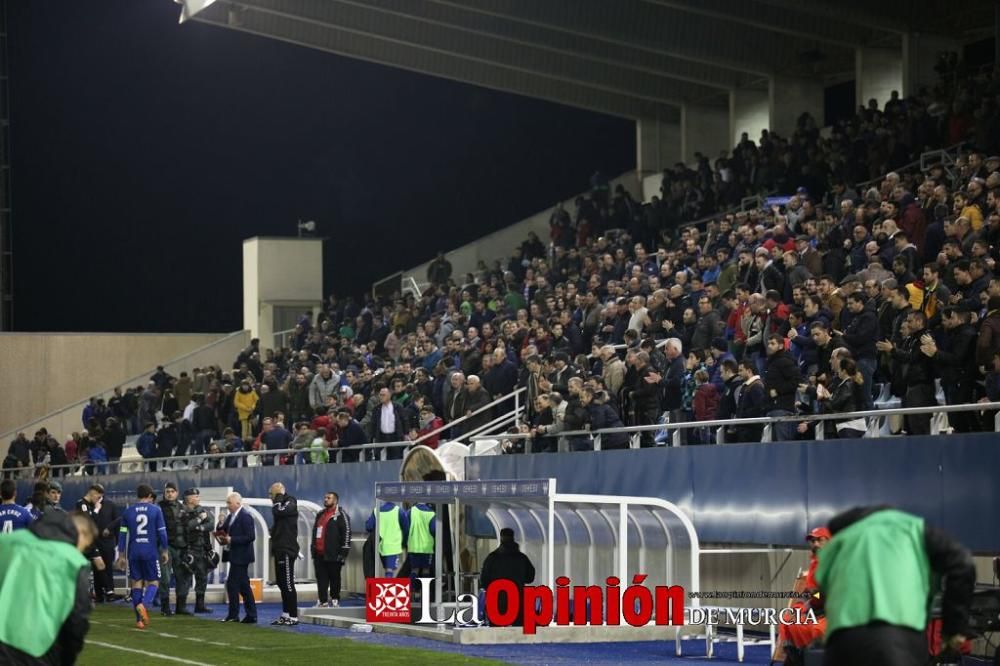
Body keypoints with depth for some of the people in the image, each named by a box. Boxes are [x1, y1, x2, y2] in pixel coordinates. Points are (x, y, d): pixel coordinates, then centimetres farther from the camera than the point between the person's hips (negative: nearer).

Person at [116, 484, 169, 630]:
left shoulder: (128, 511, 6)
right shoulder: (156, 510, 0)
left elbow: (122, 534, 6)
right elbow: (162, 532, -1)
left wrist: (121, 556, 12)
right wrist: (164, 552, 11)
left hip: (133, 553, 2)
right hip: (151, 552, -2)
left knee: (137, 583, 9)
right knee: (153, 582, 7)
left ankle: (139, 620, 6)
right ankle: (143, 604, -22)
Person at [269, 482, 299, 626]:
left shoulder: (290, 503, -8)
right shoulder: (282, 505, 21)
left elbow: (278, 511, -26)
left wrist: (279, 497, -9)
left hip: (287, 550, -10)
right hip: (280, 550, 10)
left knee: (288, 584, -10)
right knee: (282, 583, 12)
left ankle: (293, 617, -10)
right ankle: (286, 615, 16)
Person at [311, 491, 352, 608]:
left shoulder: (340, 515, -5)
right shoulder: (320, 515, 20)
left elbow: (346, 533, -10)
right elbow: (314, 533, 27)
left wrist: (343, 552, -14)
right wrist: (313, 549, 23)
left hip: (333, 554, -7)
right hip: (319, 554, 7)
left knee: (334, 578, 2)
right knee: (321, 578, 5)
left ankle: (334, 600, 10)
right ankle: (323, 601, 9)